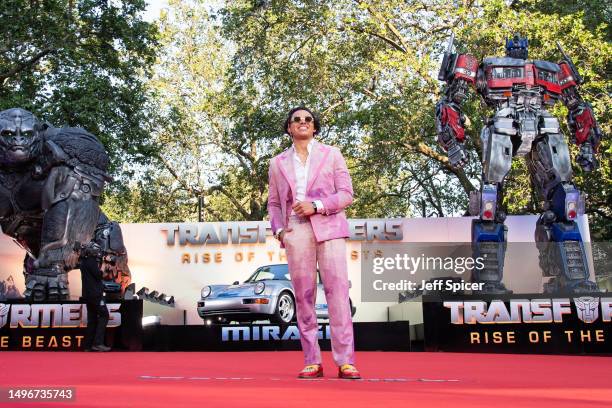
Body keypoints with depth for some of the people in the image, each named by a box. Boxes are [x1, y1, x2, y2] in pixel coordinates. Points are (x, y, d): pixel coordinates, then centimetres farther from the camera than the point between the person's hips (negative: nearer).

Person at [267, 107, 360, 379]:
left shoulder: (331, 154, 12)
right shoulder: (278, 163, 17)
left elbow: (346, 194, 5)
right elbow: (274, 203, 18)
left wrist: (316, 206, -9)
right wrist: (278, 229, -1)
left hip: (328, 228, -2)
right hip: (295, 232, 2)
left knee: (338, 291, -11)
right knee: (303, 295, 0)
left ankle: (345, 361, -11)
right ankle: (312, 361, 4)